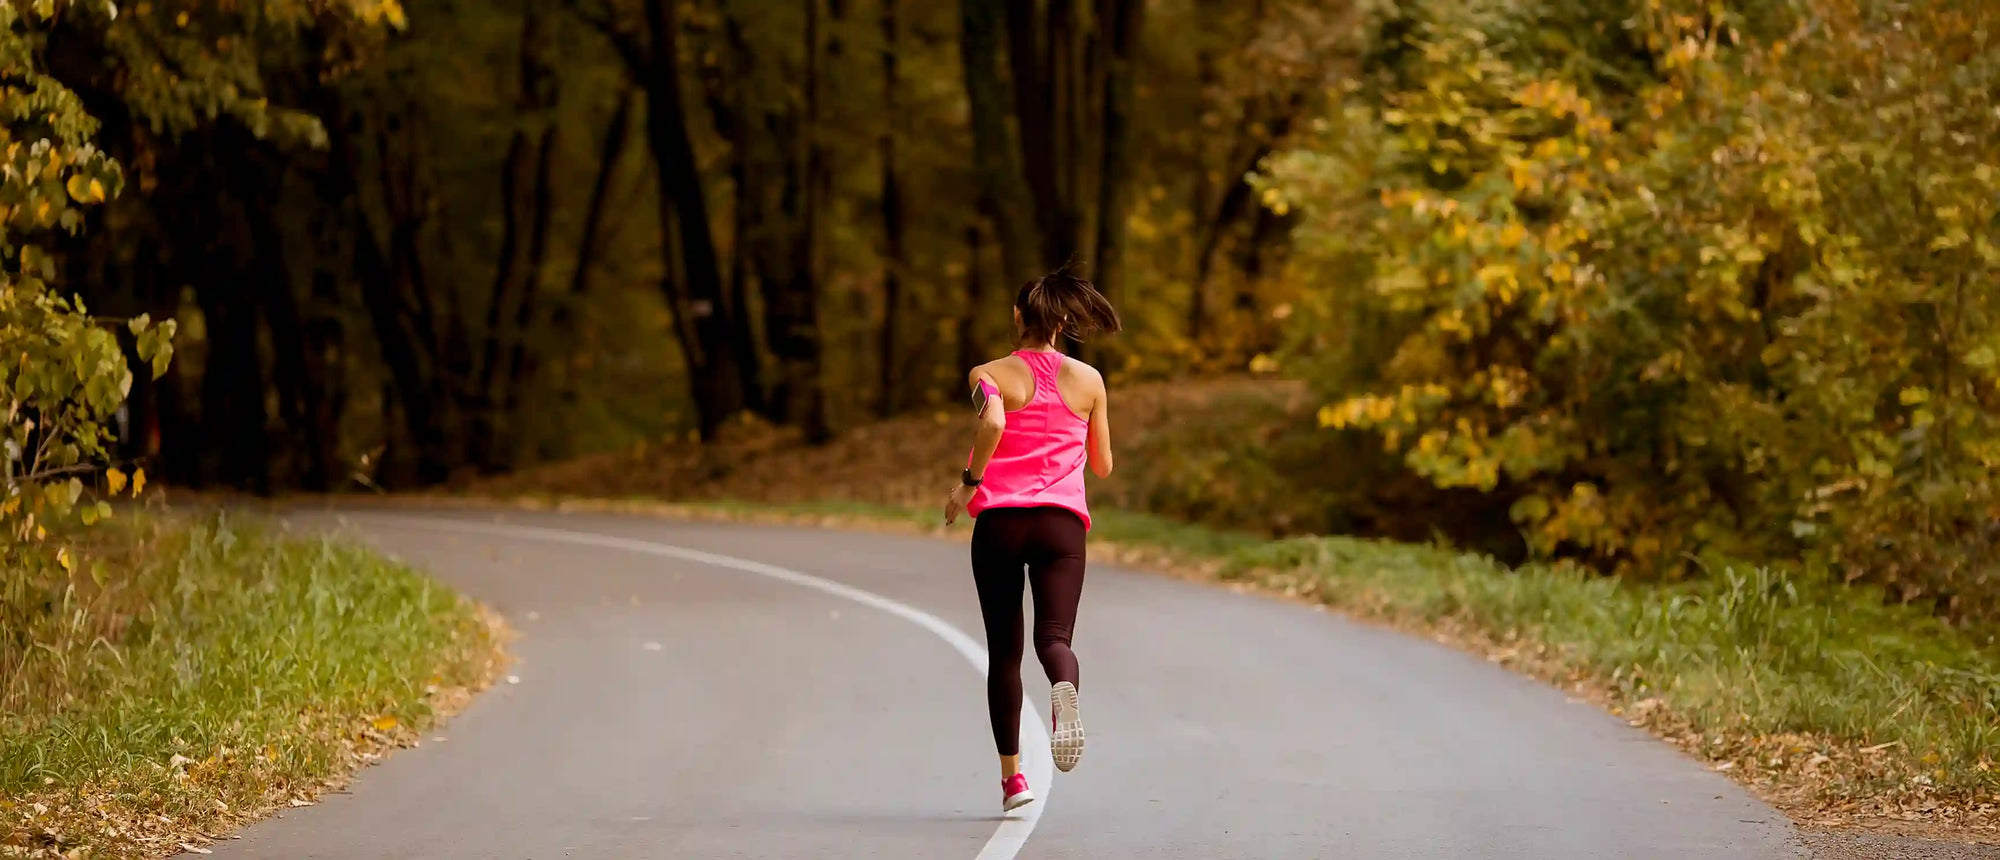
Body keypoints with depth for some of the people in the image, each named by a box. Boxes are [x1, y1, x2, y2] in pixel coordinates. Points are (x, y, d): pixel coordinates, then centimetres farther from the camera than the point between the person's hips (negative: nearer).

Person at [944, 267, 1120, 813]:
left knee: (1004, 651, 9)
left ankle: (1012, 775, 9)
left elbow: (992, 422, -20)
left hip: (998, 520, 0)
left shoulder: (989, 375, 2)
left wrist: (968, 483, -8)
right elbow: (1102, 466, 14)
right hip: (1061, 521, 1)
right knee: (1054, 636, -10)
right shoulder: (1088, 381, 9)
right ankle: (1064, 694, -47)